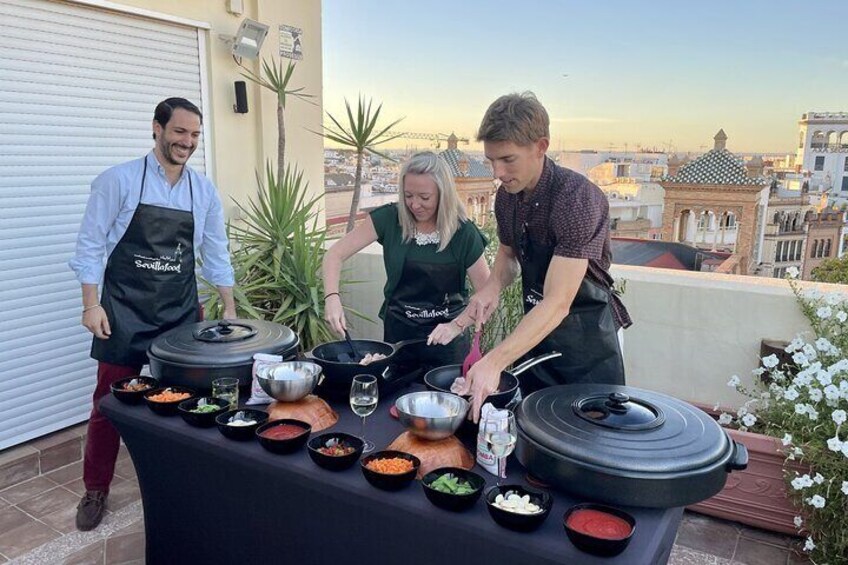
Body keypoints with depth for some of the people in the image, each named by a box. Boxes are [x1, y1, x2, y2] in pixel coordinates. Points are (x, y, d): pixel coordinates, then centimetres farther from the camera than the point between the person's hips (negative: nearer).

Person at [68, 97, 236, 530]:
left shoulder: (204, 191, 5)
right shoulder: (119, 181, -6)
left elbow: (215, 253, 10)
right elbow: (90, 246, -4)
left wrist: (229, 309, 8)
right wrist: (91, 305, -10)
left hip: (182, 314, 3)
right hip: (125, 312, -3)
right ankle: (95, 490, 25)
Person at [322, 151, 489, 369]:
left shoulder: (463, 233, -12)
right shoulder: (389, 218, -10)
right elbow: (335, 255, -9)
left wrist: (456, 326, -20)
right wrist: (332, 297, -25)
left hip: (445, 337, -1)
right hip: (398, 332, 1)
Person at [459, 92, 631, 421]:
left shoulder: (577, 199, -26)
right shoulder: (506, 197, -3)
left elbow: (557, 304, -31)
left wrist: (494, 362, -38)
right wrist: (494, 285, -8)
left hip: (585, 343, -6)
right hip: (534, 333, 7)